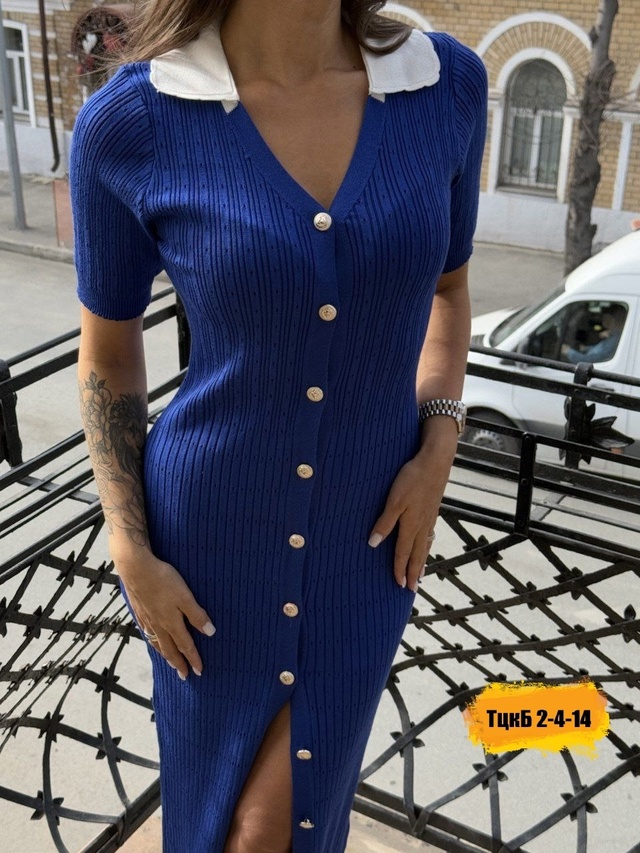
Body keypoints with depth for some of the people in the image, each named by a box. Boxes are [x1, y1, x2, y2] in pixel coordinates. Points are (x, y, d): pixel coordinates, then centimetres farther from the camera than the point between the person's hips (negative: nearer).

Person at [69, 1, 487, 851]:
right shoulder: (130, 122, -18)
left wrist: (436, 453, -6)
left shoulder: (444, 84, -10)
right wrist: (132, 557, -7)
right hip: (211, 531, -1)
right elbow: (106, 354, -4)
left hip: (361, 534, 2)